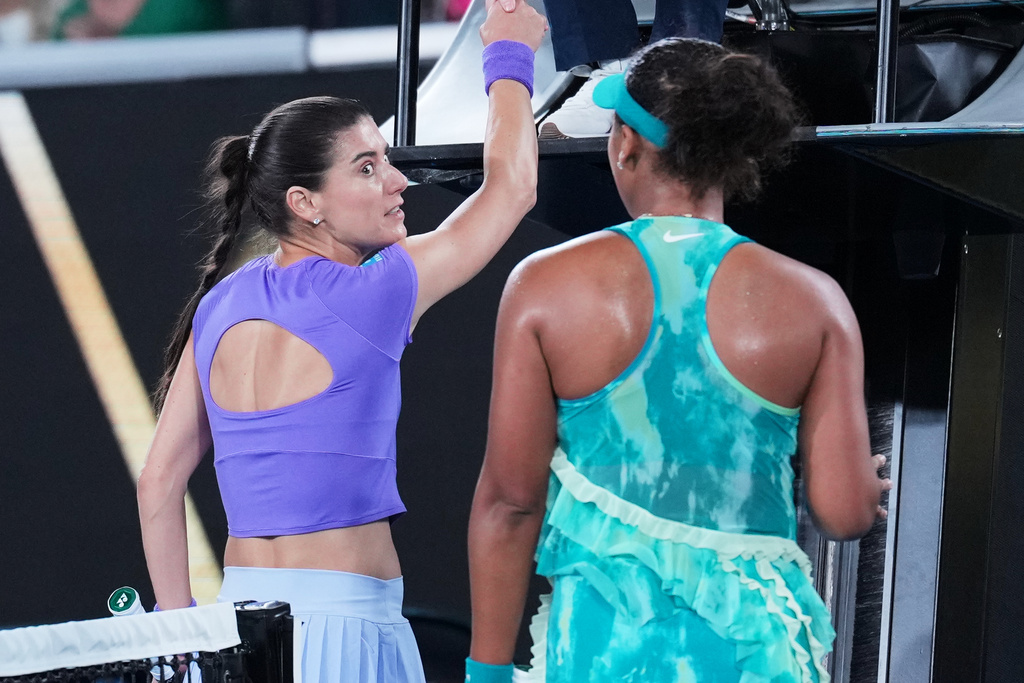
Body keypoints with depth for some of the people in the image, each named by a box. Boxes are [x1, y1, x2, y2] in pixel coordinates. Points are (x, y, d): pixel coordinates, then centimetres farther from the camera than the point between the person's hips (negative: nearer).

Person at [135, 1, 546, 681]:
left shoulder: (220, 307, 8)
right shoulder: (368, 296, -9)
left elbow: (159, 483, 10)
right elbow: (510, 187, 3)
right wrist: (509, 57, 17)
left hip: (241, 613, 7)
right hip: (342, 619, -7)